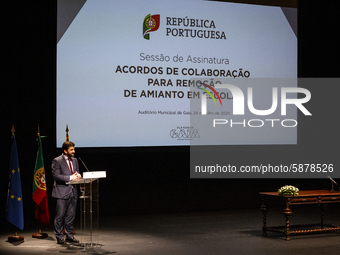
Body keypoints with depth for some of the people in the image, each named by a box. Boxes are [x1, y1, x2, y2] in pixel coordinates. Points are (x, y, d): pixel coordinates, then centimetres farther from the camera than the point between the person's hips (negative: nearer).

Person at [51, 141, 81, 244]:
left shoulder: (75, 160, 16)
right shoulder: (57, 161, -6)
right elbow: (56, 176, -14)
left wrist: (78, 176, -3)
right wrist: (70, 178, -20)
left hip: (73, 192, 6)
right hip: (62, 192, -6)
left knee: (71, 215, 9)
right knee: (60, 216, -2)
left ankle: (69, 236, 18)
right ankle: (59, 237, 5)